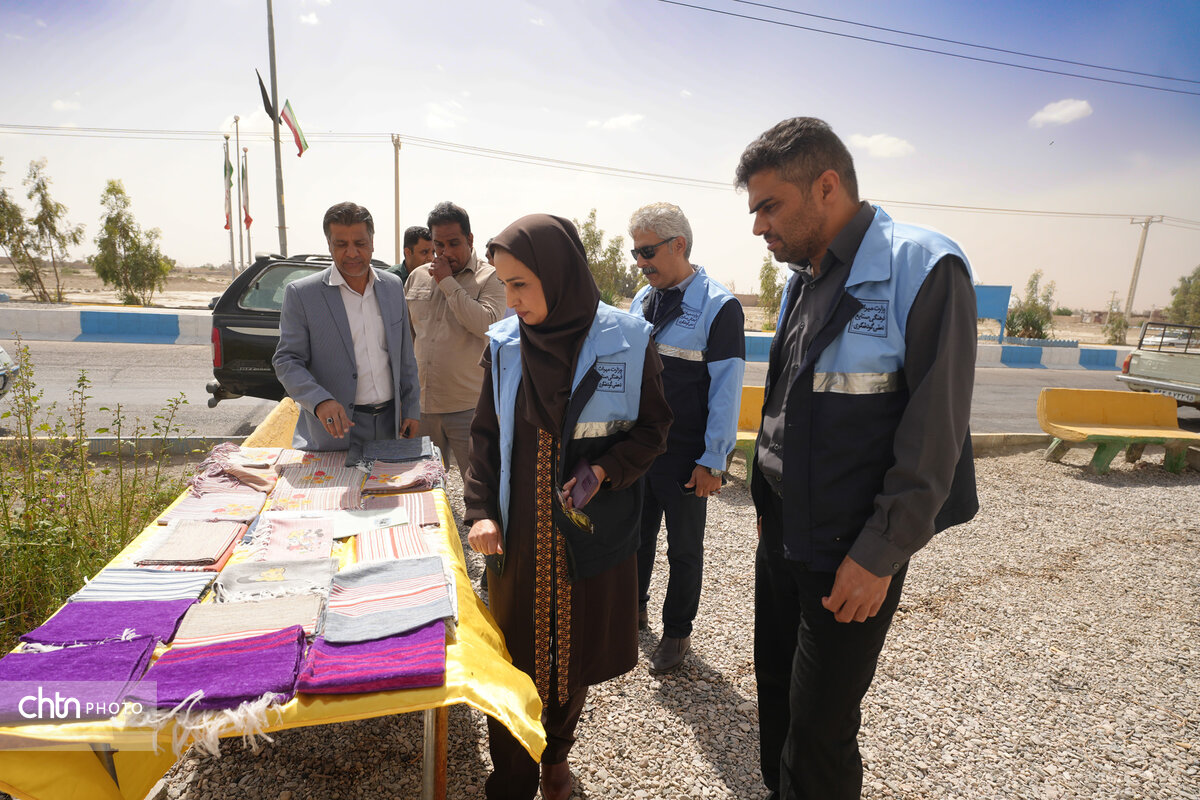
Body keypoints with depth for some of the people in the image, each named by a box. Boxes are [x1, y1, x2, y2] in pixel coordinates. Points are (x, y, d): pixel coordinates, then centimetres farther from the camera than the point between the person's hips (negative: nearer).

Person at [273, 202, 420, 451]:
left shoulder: (393, 286, 6)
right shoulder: (301, 293, -6)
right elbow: (287, 361, -8)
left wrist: (412, 408, 9)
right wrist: (320, 402, -25)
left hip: (389, 422, 4)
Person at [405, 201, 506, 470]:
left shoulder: (489, 278, -4)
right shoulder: (417, 277, 11)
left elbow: (485, 324, -21)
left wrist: (447, 282, -15)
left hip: (468, 407, -5)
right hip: (422, 405, 5)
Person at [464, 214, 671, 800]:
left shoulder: (626, 340, -9)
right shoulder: (504, 343, -1)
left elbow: (653, 427, -1)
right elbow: (486, 436, 5)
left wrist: (603, 471, -17)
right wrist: (480, 510, -5)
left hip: (593, 530, -1)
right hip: (519, 533, 1)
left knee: (576, 657, 15)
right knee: (515, 661, 8)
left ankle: (556, 753, 44)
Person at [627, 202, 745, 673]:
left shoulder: (718, 307, -13)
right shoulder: (642, 300, 7)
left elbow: (726, 389, -13)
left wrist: (713, 461, -14)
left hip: (685, 455, -6)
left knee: (684, 547, 12)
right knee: (637, 535, 20)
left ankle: (677, 633, 32)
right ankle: (634, 610, 42)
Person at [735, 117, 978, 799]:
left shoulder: (924, 268, -15)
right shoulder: (803, 279, 8)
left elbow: (935, 432, -18)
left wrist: (880, 555, -17)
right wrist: (769, 501, 15)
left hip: (853, 558, -7)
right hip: (781, 537, 7)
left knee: (819, 736, 7)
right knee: (776, 697, 21)